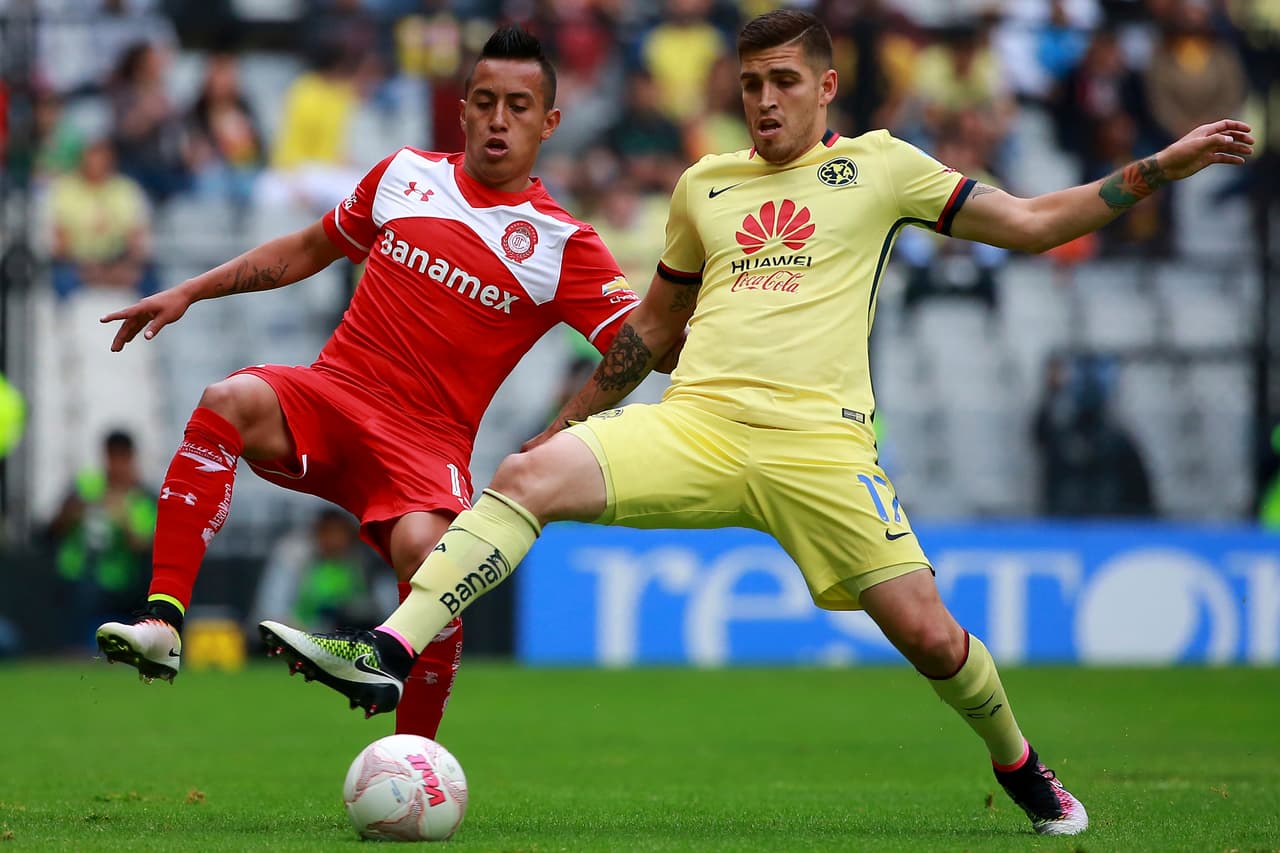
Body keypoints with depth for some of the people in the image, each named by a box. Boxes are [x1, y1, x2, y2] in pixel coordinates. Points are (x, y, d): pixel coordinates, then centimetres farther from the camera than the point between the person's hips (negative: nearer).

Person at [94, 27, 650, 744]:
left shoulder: (563, 246, 2)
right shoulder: (407, 175, 12)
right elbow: (308, 250, 26)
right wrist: (189, 293, 23)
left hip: (427, 438, -3)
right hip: (331, 396, 3)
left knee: (425, 550, -33)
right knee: (230, 401, -30)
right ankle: (162, 623, -38)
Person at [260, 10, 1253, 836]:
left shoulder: (877, 166, 11)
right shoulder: (706, 184, 20)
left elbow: (1031, 223, 12)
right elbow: (652, 328, 30)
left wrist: (1163, 167, 4)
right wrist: (565, 425, 28)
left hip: (819, 445, -2)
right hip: (694, 428, 2)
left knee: (925, 632, -10)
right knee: (529, 475, -23)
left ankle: (1022, 769, 21)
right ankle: (386, 655, -32)